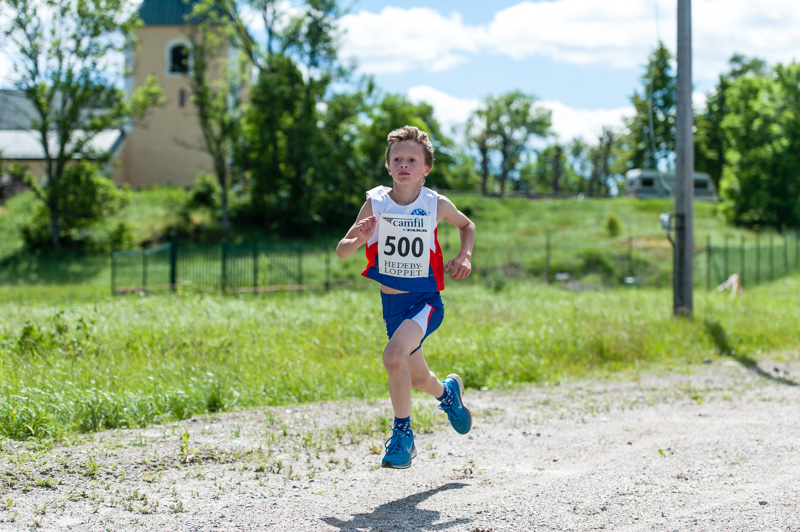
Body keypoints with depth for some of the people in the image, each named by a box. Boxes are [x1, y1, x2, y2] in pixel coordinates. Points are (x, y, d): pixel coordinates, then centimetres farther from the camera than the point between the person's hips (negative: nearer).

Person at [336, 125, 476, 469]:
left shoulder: (436, 205, -8)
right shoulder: (375, 204, -8)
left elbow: (467, 225, 14)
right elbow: (341, 252, -5)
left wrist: (464, 256, -3)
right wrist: (358, 239, -26)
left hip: (426, 301, -3)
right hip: (392, 303, 3)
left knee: (394, 354, -29)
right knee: (418, 379, 18)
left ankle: (402, 434, -14)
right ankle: (448, 391, 54)